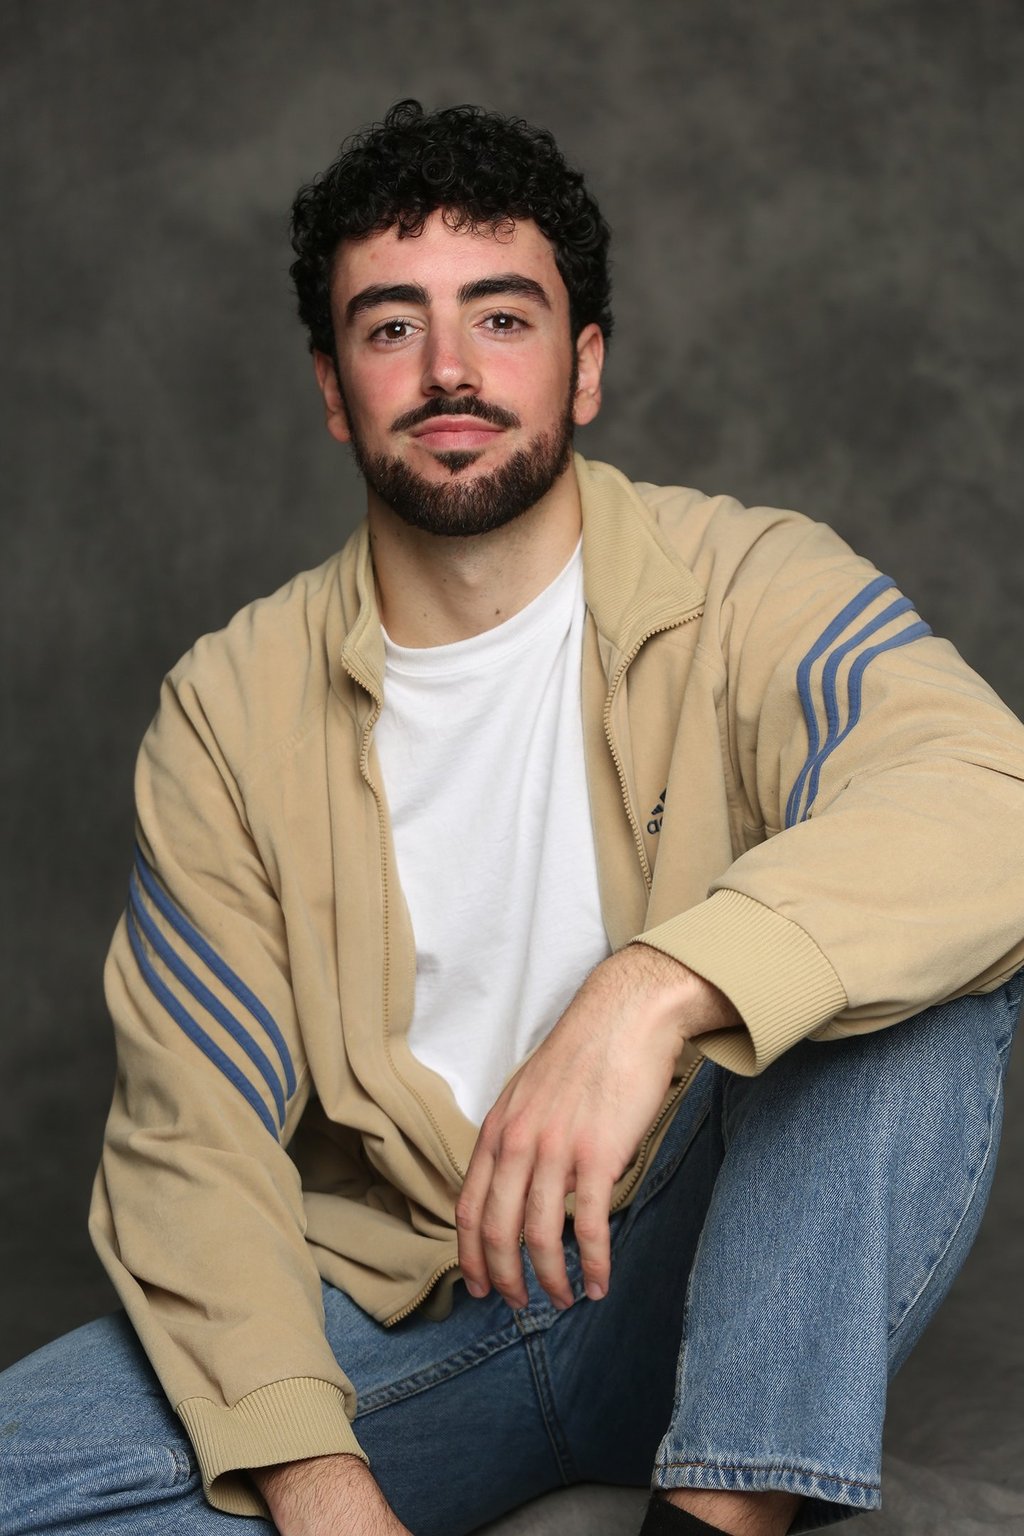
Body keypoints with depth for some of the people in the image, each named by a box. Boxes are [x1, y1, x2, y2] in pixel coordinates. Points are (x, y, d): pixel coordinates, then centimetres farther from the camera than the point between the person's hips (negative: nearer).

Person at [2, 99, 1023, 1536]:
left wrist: (652, 994, -44)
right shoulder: (232, 711, -1)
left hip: (707, 1295, -1)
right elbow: (194, 1136, -4)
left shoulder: (742, 591, -8)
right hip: (384, 1319, 1)